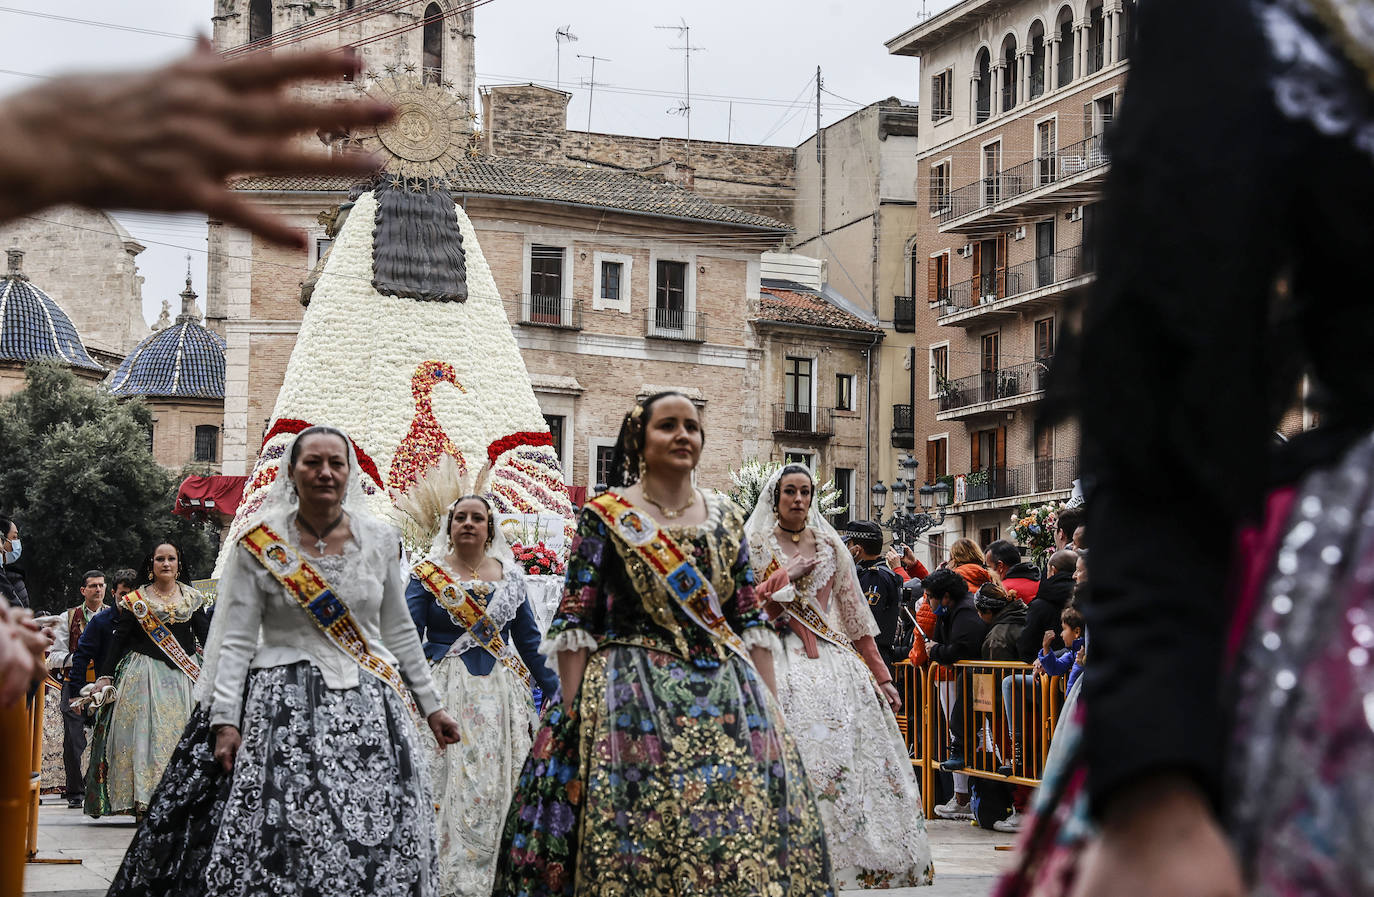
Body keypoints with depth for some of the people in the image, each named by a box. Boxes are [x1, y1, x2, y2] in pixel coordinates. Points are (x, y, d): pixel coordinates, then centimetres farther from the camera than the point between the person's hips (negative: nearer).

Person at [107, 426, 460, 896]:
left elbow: (399, 631, 15)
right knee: (275, 845, -12)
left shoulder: (380, 540, 7)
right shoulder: (259, 545, -1)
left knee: (378, 849, -4)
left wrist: (431, 705, 16)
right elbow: (237, 640, -3)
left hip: (368, 706, 3)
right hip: (283, 706, -2)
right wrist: (225, 721, -11)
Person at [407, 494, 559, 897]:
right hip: (444, 694, -2)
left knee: (497, 787, 0)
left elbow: (529, 640, 15)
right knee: (447, 785, -7)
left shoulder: (510, 576, 11)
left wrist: (555, 694, 13)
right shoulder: (428, 575, 3)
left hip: (501, 694, 3)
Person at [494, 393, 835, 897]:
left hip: (727, 701, 4)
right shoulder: (605, 518, 1)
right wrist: (571, 715, -11)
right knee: (638, 839, -8)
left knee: (749, 836, -3)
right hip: (633, 702, -4)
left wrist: (771, 710, 3)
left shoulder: (726, 518, 13)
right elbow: (575, 624, -4)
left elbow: (752, 622, 11)